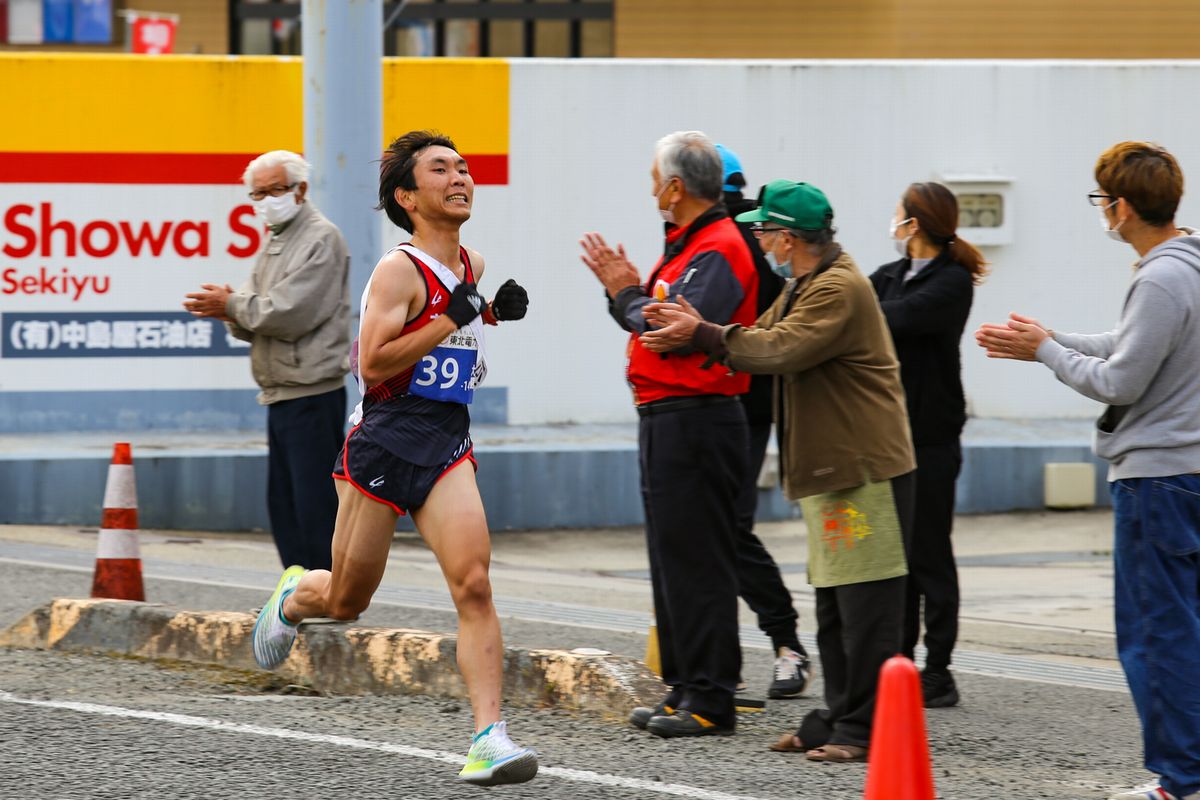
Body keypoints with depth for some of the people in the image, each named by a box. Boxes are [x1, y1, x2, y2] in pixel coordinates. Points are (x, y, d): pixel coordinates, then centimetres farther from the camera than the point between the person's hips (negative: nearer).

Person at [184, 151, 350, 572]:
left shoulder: (321, 239, -9)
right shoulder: (274, 242, 21)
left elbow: (291, 315, -18)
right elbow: (256, 323, 17)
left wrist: (232, 306, -7)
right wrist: (231, 311, -5)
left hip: (313, 394, -10)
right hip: (281, 396, 10)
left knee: (315, 507, -11)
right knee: (283, 506, 11)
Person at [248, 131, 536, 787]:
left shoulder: (473, 266, 10)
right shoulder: (400, 270, -12)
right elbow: (373, 364, -20)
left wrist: (494, 312, 12)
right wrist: (452, 319, -22)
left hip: (448, 445, 5)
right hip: (383, 442, -5)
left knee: (473, 585, -16)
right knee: (344, 602, 12)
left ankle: (489, 736, -20)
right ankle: (294, 596, 49)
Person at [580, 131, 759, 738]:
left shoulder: (718, 251, -15)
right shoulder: (687, 246, 19)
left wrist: (627, 297, -10)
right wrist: (626, 290, 4)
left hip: (696, 421, -11)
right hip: (665, 419, 11)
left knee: (697, 563, -9)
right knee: (672, 559, 14)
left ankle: (711, 699, -7)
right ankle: (683, 689, 20)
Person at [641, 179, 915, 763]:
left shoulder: (840, 289, -16)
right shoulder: (805, 287, 19)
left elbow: (783, 349, -26)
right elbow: (763, 337, 15)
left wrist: (705, 335, -18)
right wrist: (697, 332, -1)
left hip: (865, 470, -11)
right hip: (830, 471, 11)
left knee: (864, 605, -9)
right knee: (833, 604, 14)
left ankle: (864, 729, -8)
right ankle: (839, 719, 19)